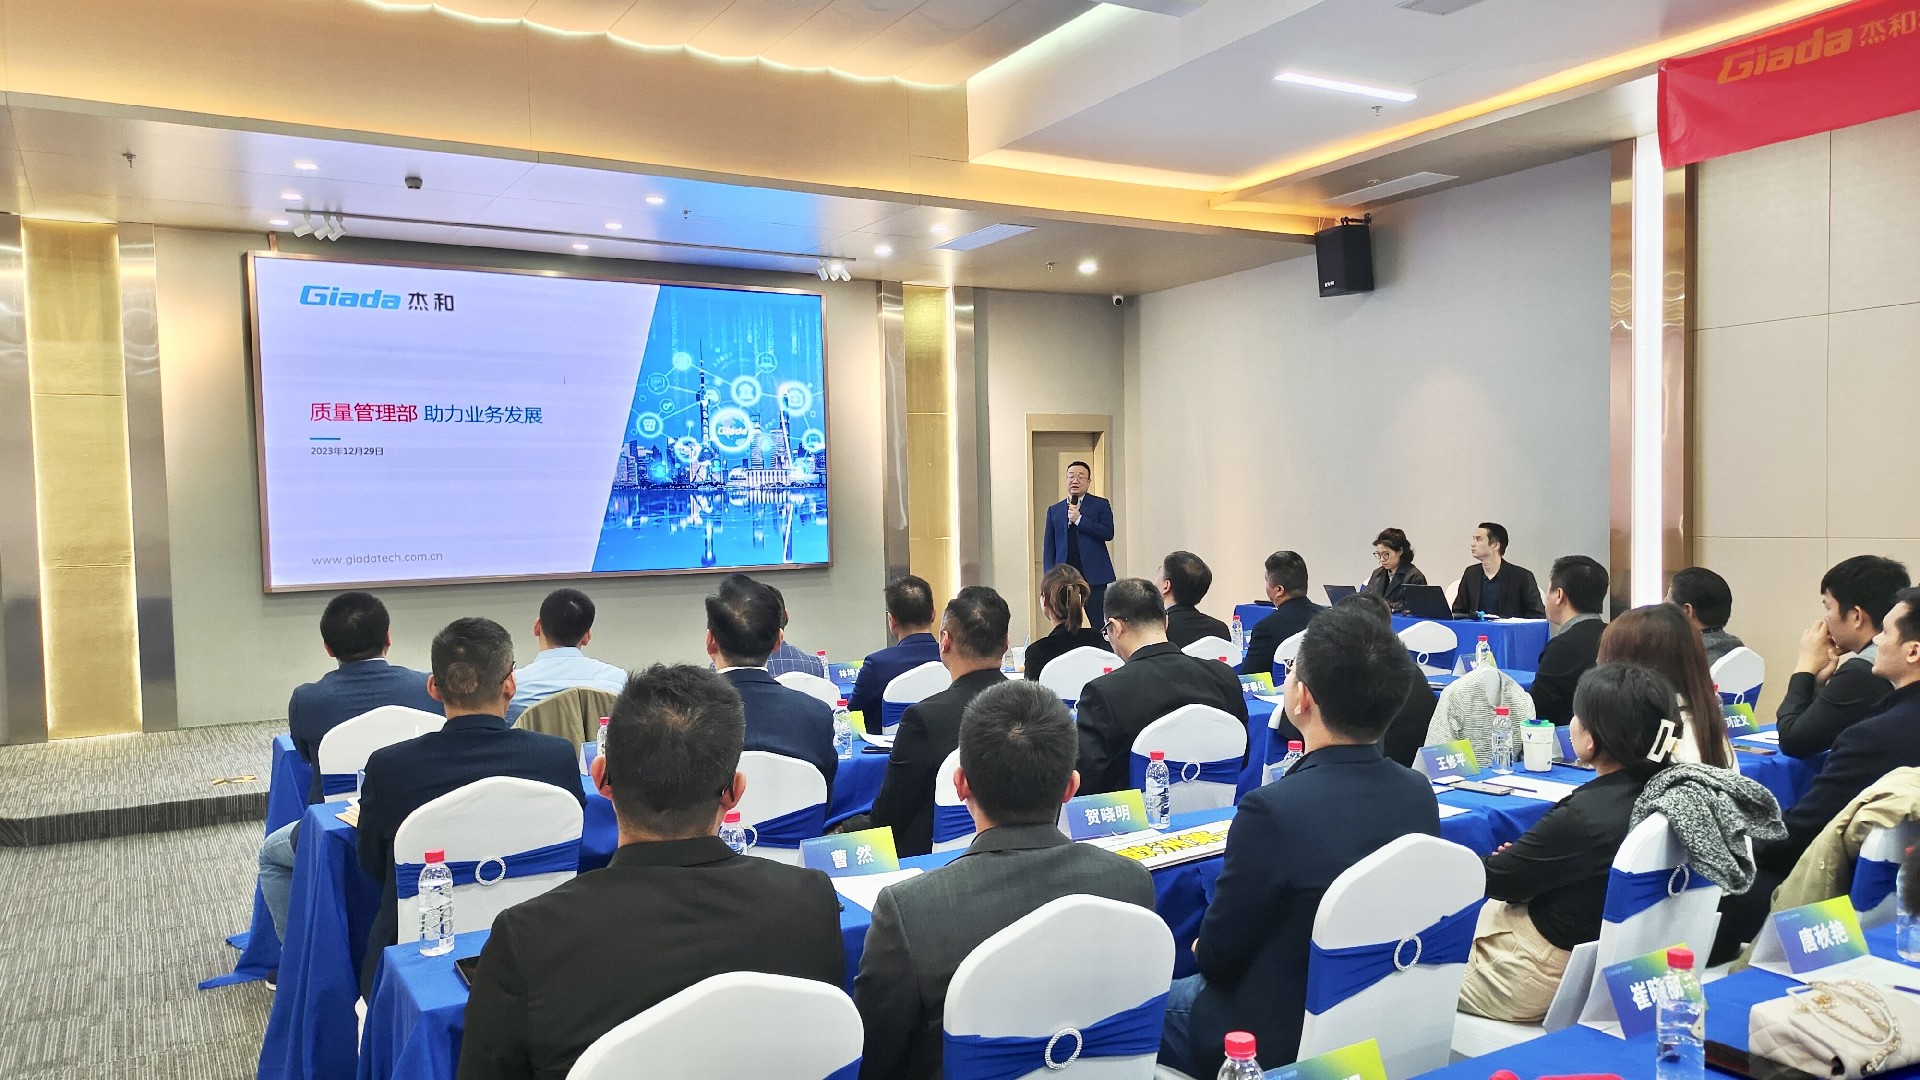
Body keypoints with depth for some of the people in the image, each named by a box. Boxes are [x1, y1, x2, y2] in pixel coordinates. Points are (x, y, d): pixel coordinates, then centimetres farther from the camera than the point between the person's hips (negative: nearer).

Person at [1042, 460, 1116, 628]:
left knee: (1097, 625, -3)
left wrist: (1079, 519, -12)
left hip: (1094, 575, -2)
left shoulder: (1101, 505, 6)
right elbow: (1048, 545, 11)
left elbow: (1108, 533, -8)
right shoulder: (1054, 510, 14)